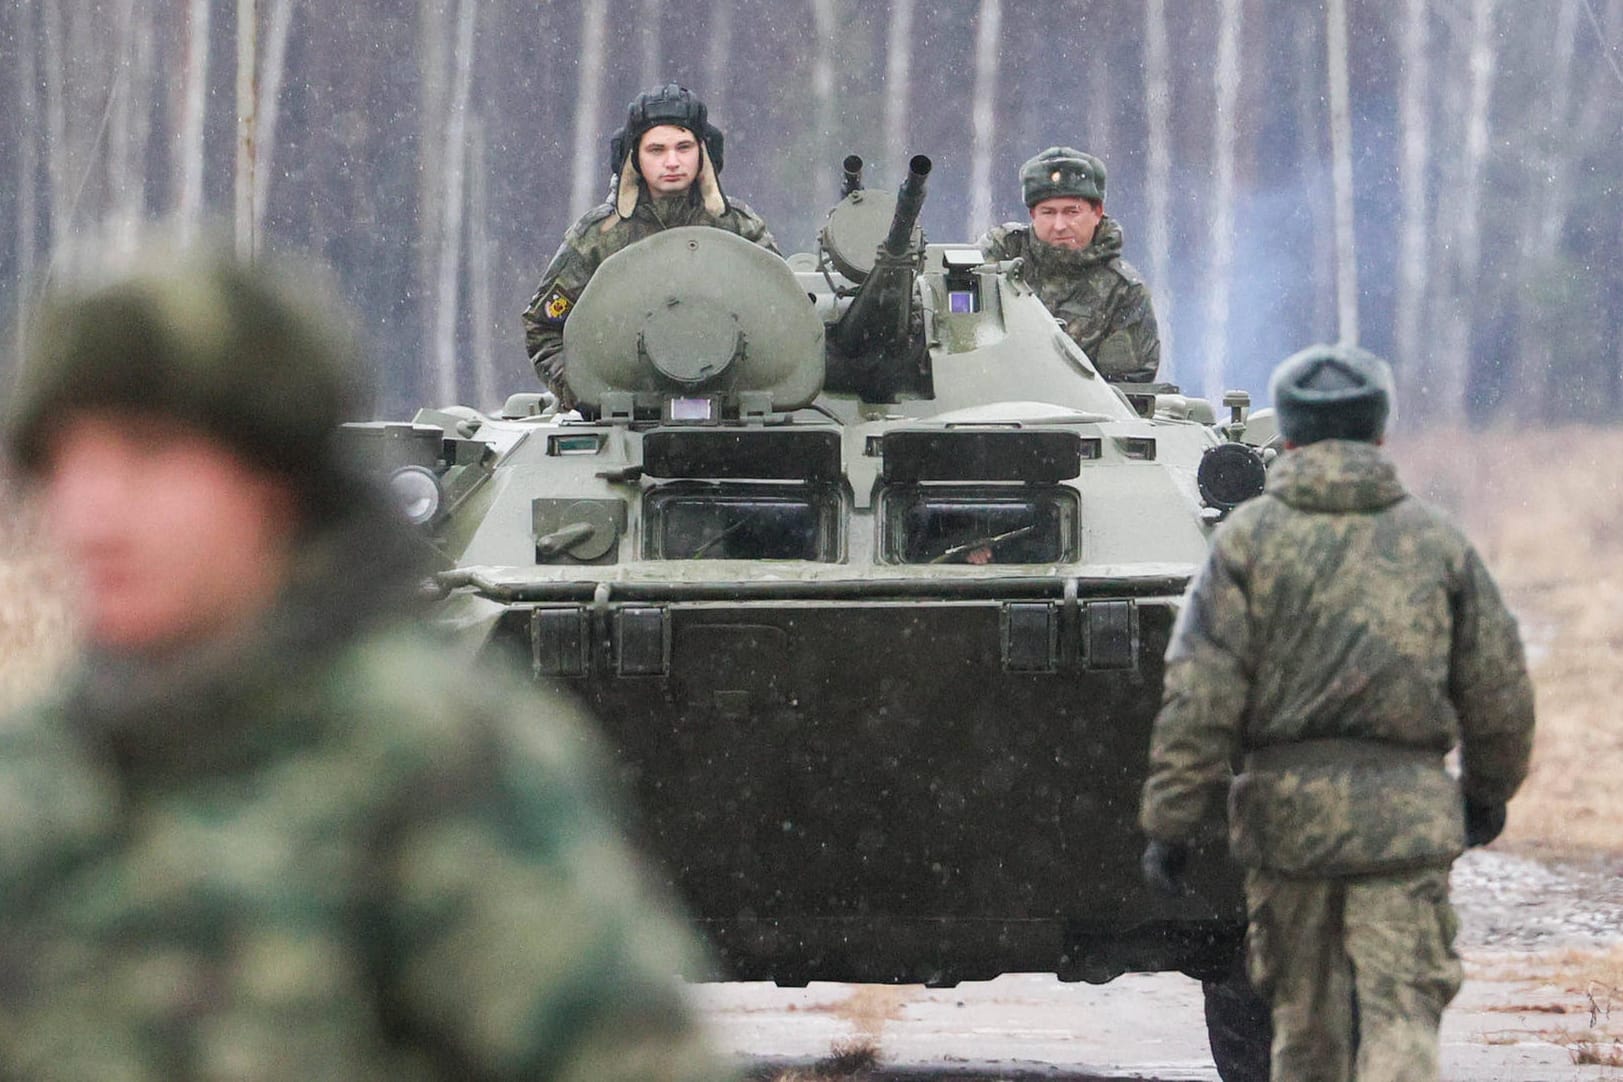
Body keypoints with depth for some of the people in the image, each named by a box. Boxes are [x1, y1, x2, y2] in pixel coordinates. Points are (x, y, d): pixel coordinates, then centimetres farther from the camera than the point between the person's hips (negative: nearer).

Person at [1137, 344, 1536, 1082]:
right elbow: (1498, 691, 11)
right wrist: (1488, 791, 27)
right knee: (1401, 1014, -5)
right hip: (1406, 816, 0)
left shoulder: (1248, 538, 0)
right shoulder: (1436, 541, 5)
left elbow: (1199, 698, -6)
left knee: (1305, 1018, 14)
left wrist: (1168, 821, -3)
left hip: (1286, 808, 0)